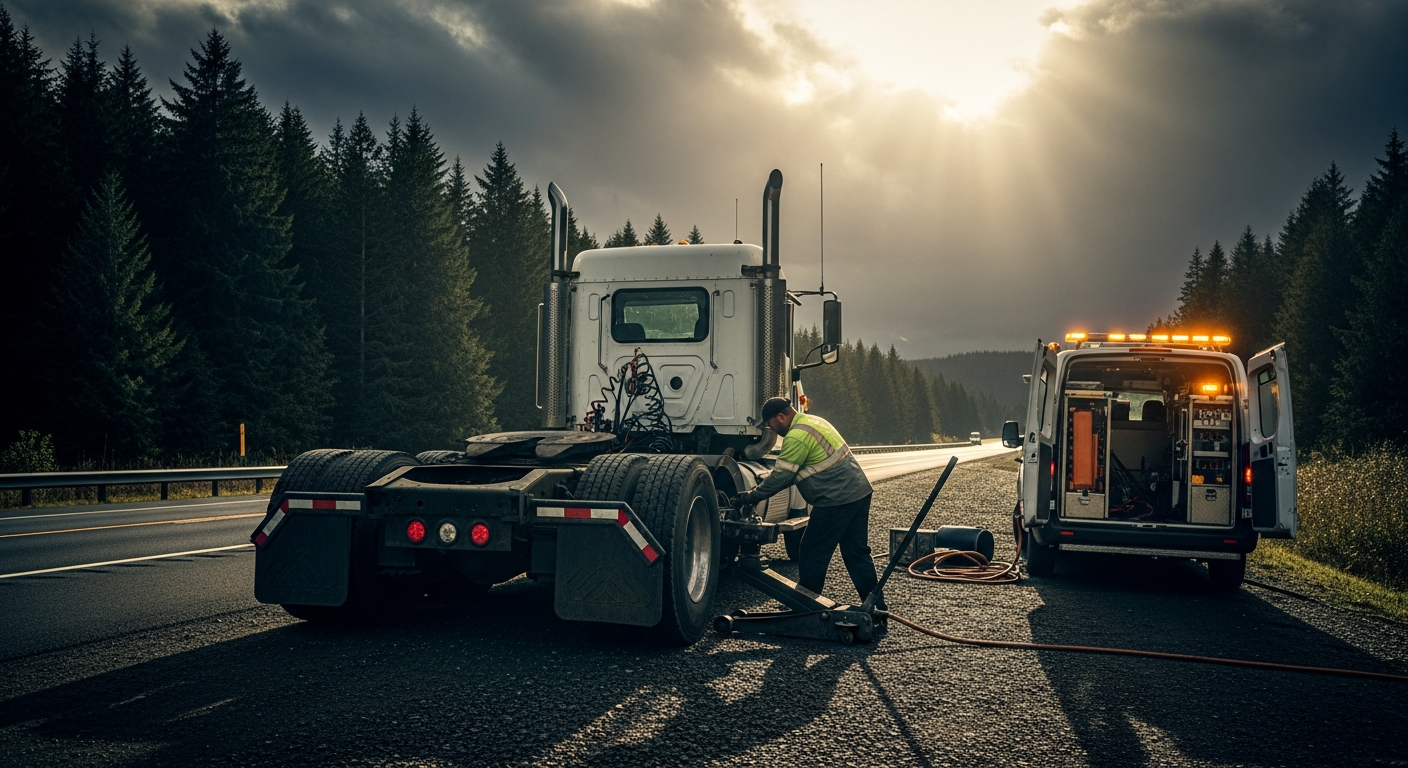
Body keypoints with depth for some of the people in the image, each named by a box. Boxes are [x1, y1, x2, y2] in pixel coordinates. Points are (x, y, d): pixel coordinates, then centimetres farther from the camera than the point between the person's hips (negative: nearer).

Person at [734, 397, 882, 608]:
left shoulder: (797, 436, -15)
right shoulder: (813, 421, 17)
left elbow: (781, 476, -12)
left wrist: (752, 496, 0)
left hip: (836, 500, -10)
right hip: (859, 492, 10)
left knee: (813, 553, 3)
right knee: (857, 552, 14)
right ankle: (876, 606, 17)